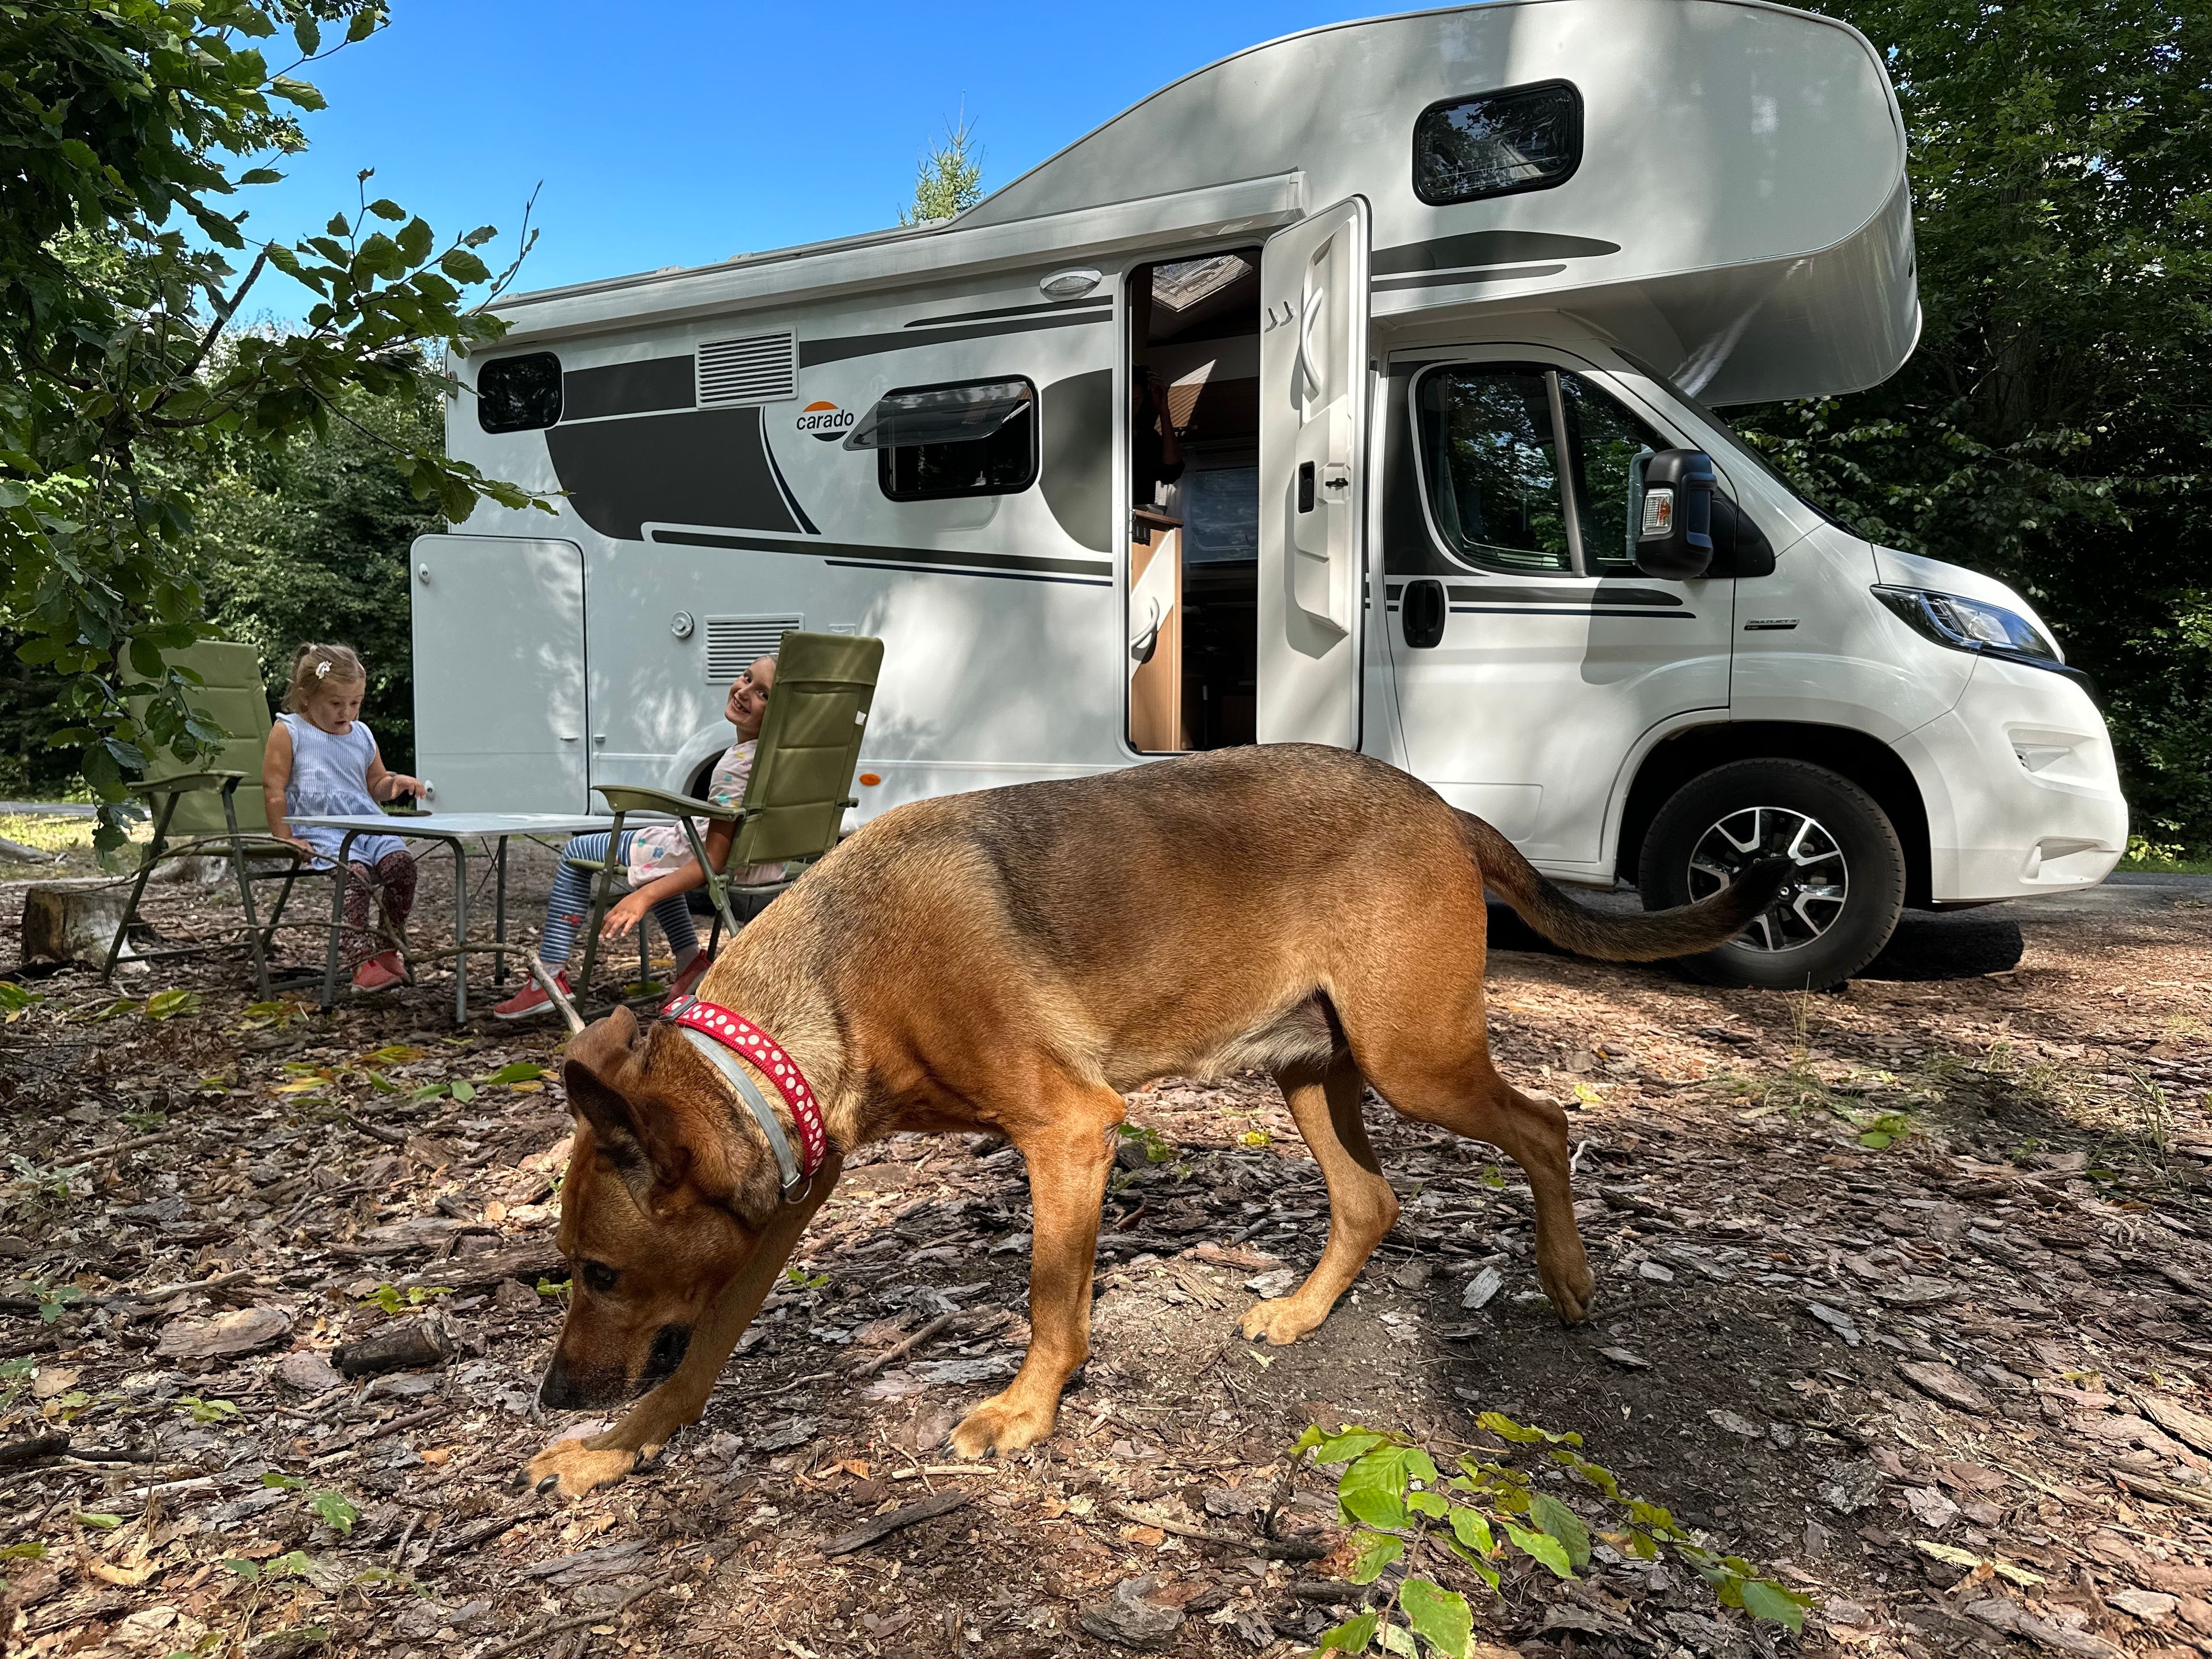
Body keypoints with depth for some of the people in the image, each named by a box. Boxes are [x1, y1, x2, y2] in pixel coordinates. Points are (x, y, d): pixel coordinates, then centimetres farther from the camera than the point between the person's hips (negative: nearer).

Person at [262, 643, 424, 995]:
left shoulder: (362, 735, 19)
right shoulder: (289, 732, 3)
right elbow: (274, 788, 0)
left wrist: (395, 783, 5)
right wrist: (284, 837, -6)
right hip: (320, 831, -5)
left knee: (400, 861, -23)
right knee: (356, 872, -32)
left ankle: (386, 950, -10)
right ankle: (364, 961, -35)